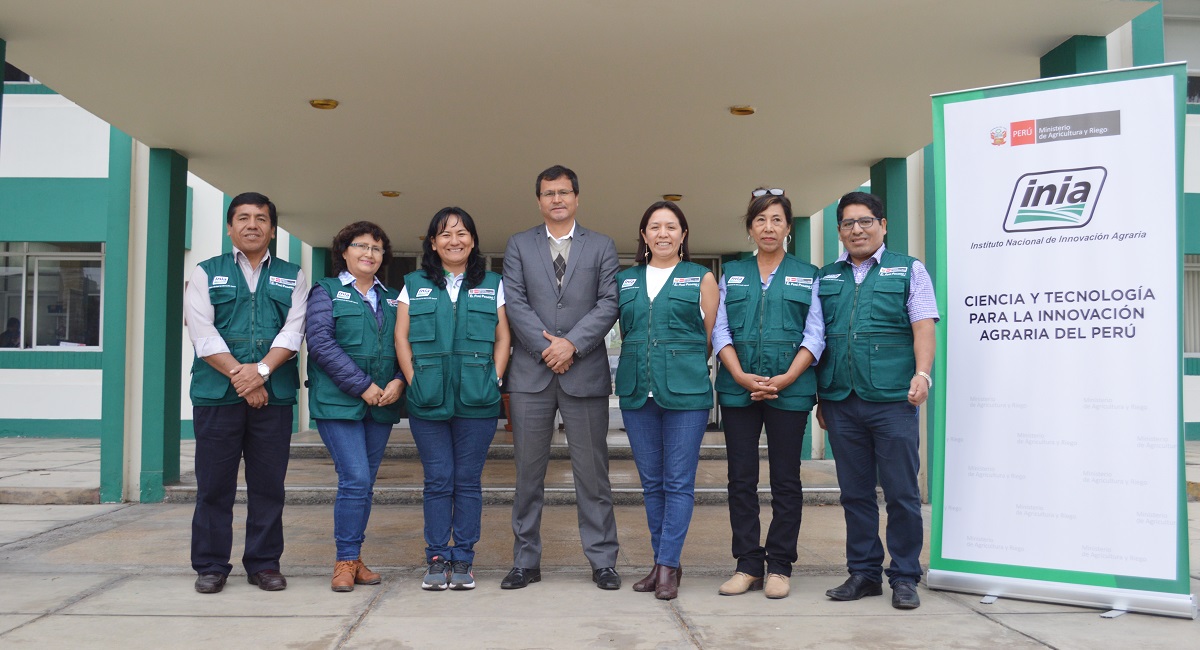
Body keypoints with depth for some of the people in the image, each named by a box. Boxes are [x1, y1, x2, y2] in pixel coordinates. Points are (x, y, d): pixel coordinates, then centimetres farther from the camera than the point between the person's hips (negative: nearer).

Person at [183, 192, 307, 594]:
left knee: (268, 485, 5)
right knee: (214, 485, 3)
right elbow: (202, 333, -2)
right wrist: (239, 376, -12)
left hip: (275, 395, 1)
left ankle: (264, 564, 14)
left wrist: (261, 370, -15)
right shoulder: (206, 273, 10)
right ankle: (211, 566, 14)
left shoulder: (292, 277, 13)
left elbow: (293, 331, 0)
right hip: (217, 394, -1)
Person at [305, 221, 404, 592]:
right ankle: (346, 560, 1)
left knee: (364, 484, 7)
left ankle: (354, 558, 16)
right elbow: (322, 345, -8)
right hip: (339, 402, -4)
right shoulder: (326, 291, 4)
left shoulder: (392, 299, 17)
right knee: (355, 479, -12)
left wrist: (398, 382, -7)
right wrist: (363, 386, -13)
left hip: (382, 405, 5)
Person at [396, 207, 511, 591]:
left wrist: (495, 381, -4)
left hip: (477, 401, 0)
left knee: (468, 481, 3)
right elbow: (401, 337, 7)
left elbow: (503, 339, 7)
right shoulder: (414, 285, 11)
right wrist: (414, 382, -3)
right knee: (437, 481, 3)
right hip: (427, 401, 0)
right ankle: (436, 560, 12)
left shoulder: (492, 285, 11)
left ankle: (462, 561, 12)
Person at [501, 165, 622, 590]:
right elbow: (515, 303, 2)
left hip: (585, 373, -1)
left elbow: (609, 304, 0)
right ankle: (526, 561, 15)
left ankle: (602, 562, 11)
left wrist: (571, 343, -12)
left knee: (592, 472, 3)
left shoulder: (602, 247, 10)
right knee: (528, 474, 5)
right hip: (531, 374, 1)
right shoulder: (519, 245, 11)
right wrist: (546, 347, -10)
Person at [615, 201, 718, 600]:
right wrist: (636, 372, 9)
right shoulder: (625, 280, 14)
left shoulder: (701, 278, 5)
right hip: (637, 392, 4)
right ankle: (662, 562, 18)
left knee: (679, 482, -3)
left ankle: (668, 566, 2)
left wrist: (685, 369, 3)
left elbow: (709, 334, 6)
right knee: (651, 482, 9)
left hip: (686, 391, -3)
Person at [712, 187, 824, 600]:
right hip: (738, 390, 2)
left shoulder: (807, 275, 9)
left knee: (786, 481, 3)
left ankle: (780, 566, 12)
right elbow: (719, 330, 5)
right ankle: (748, 565, 12)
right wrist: (741, 377, -11)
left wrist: (785, 378, -13)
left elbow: (815, 336, 2)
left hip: (790, 390, -1)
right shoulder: (732, 274, 13)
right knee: (741, 480, 3)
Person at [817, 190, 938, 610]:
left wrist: (922, 373, -16)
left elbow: (923, 328, -1)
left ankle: (904, 577, 10)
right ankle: (863, 573, 19)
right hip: (841, 402, 3)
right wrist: (820, 396, 13)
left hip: (892, 400, -3)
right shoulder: (826, 278, 16)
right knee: (855, 493, 9)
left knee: (901, 493, -1)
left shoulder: (908, 270, 8)